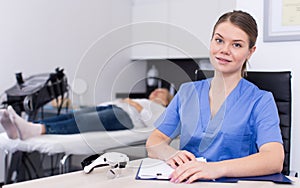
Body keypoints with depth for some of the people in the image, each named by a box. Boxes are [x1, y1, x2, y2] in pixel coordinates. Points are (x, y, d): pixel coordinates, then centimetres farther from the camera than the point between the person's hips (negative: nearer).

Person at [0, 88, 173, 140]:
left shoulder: (160, 109, 28)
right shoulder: (139, 100, 45)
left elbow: (152, 122, 1)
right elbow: (110, 103, 29)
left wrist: (138, 107, 1)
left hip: (124, 115, -6)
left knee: (82, 122, -33)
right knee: (73, 116, -23)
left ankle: (38, 130, -57)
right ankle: (24, 127, -43)